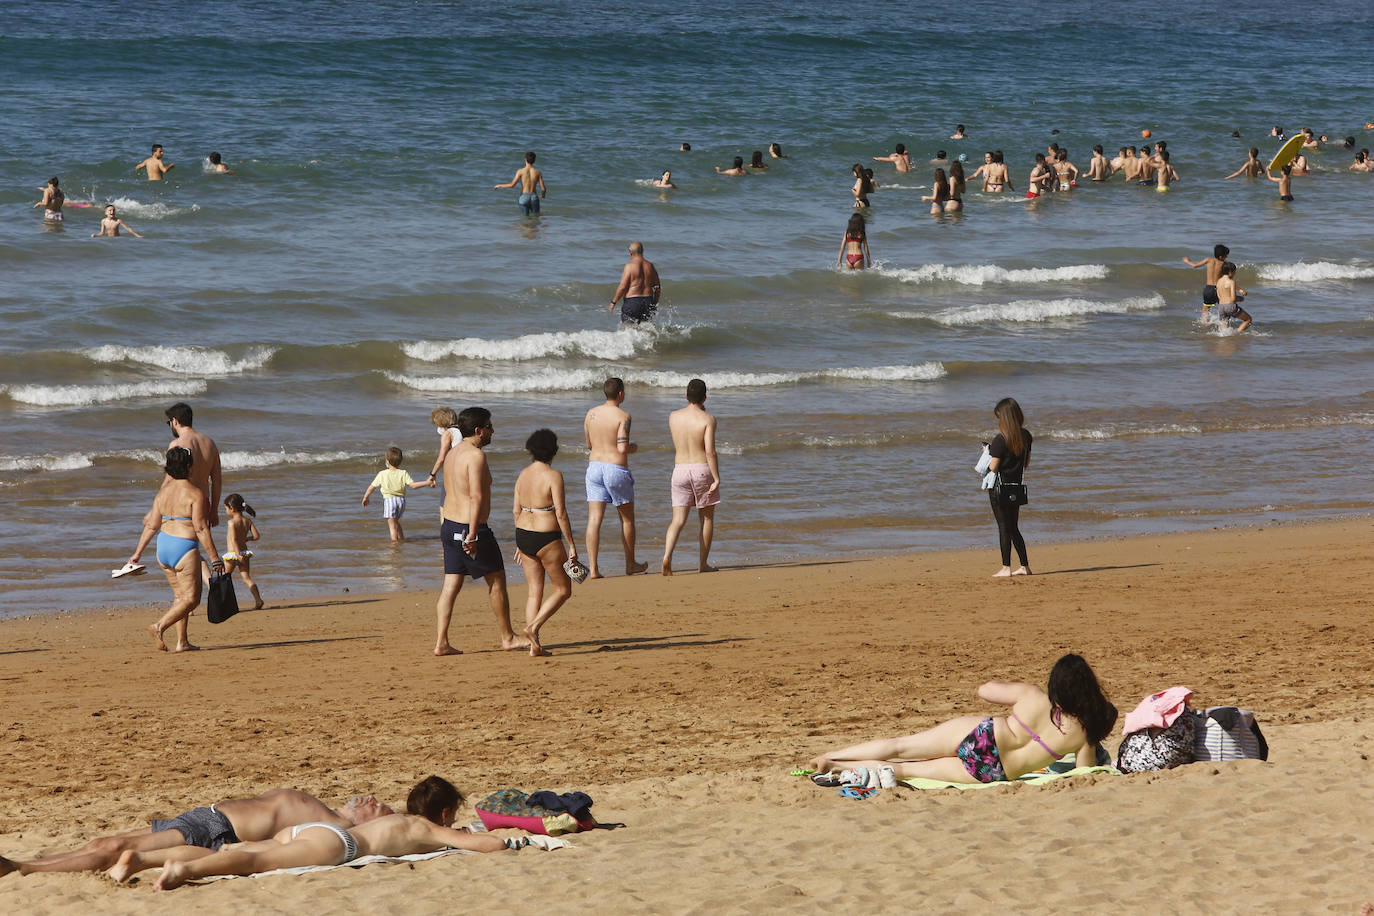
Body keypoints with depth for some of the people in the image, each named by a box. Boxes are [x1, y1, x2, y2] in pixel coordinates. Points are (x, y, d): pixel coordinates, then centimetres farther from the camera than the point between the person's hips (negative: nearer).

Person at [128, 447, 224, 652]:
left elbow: (151, 525, 8)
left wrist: (138, 553, 16)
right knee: (190, 598, 0)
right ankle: (159, 627, -18)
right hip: (184, 549, -7)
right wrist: (214, 557, -11)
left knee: (180, 595, 17)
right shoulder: (194, 494, -13)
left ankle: (182, 641, 14)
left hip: (163, 548, 7)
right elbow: (200, 528, -15)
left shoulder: (163, 492, 6)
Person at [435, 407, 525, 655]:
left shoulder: (453, 453, 12)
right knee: (497, 580, 6)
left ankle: (441, 642, 1)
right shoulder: (476, 455, -17)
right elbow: (476, 497, -23)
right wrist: (472, 535, -26)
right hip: (471, 527, -9)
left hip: (449, 525, 9)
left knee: (451, 585, 7)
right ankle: (507, 637, 16)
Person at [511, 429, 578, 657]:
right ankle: (533, 627, -9)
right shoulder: (553, 475, -15)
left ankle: (534, 645, 6)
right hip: (546, 539, -7)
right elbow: (561, 513, -17)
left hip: (524, 535, 7)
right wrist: (571, 545, -12)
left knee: (535, 592, 10)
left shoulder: (523, 475, 6)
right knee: (563, 589, 8)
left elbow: (516, 511, 11)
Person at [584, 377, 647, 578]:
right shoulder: (622, 416, -14)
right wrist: (634, 448, 2)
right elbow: (623, 448, -19)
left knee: (594, 519, 0)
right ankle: (630, 564, 27)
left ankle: (593, 568, -9)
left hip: (595, 467, 4)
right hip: (617, 469, -4)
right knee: (627, 518, 14)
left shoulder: (591, 413, 4)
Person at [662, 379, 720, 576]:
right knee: (707, 518, 12)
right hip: (702, 470, -3)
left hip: (680, 470, 3)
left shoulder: (673, 417, 2)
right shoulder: (707, 419, -11)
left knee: (678, 519, 3)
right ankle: (703, 564, 15)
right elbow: (710, 451, -18)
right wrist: (716, 479, -14)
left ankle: (667, 556, -21)